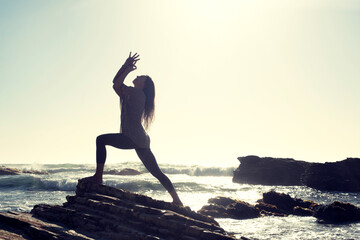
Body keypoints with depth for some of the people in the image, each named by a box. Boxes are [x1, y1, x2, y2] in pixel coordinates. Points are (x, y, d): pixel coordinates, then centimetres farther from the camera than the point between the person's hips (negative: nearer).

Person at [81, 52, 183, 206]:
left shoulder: (138, 93, -5)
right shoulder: (132, 95, 21)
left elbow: (116, 85, -8)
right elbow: (116, 82, 25)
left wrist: (128, 70, 4)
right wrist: (126, 65, 22)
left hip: (135, 139, -10)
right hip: (139, 140, 10)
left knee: (101, 139, -8)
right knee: (156, 172, 10)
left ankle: (98, 176, -13)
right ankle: (176, 200, 10)